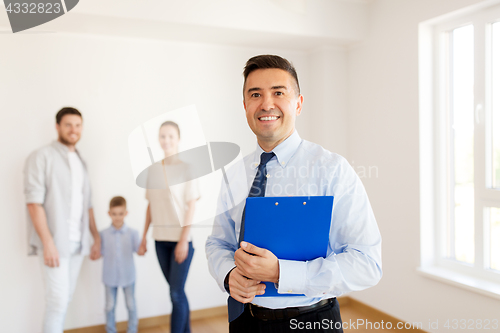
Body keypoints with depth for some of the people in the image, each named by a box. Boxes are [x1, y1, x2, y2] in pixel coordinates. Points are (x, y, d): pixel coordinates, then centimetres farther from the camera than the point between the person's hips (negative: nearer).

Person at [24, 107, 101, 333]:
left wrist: (97, 238, 13)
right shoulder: (42, 157, -6)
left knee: (66, 298, 11)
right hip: (54, 242, -6)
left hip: (78, 243, 6)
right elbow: (34, 202, -13)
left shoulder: (81, 162, 15)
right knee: (57, 300, -6)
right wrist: (48, 242, -19)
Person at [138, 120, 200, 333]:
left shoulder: (186, 167, -6)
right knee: (177, 291, 13)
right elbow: (151, 206, 11)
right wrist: (144, 238, 10)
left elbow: (191, 205, -8)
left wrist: (184, 239, -12)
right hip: (160, 239, 4)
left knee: (176, 293, -4)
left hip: (180, 238, -4)